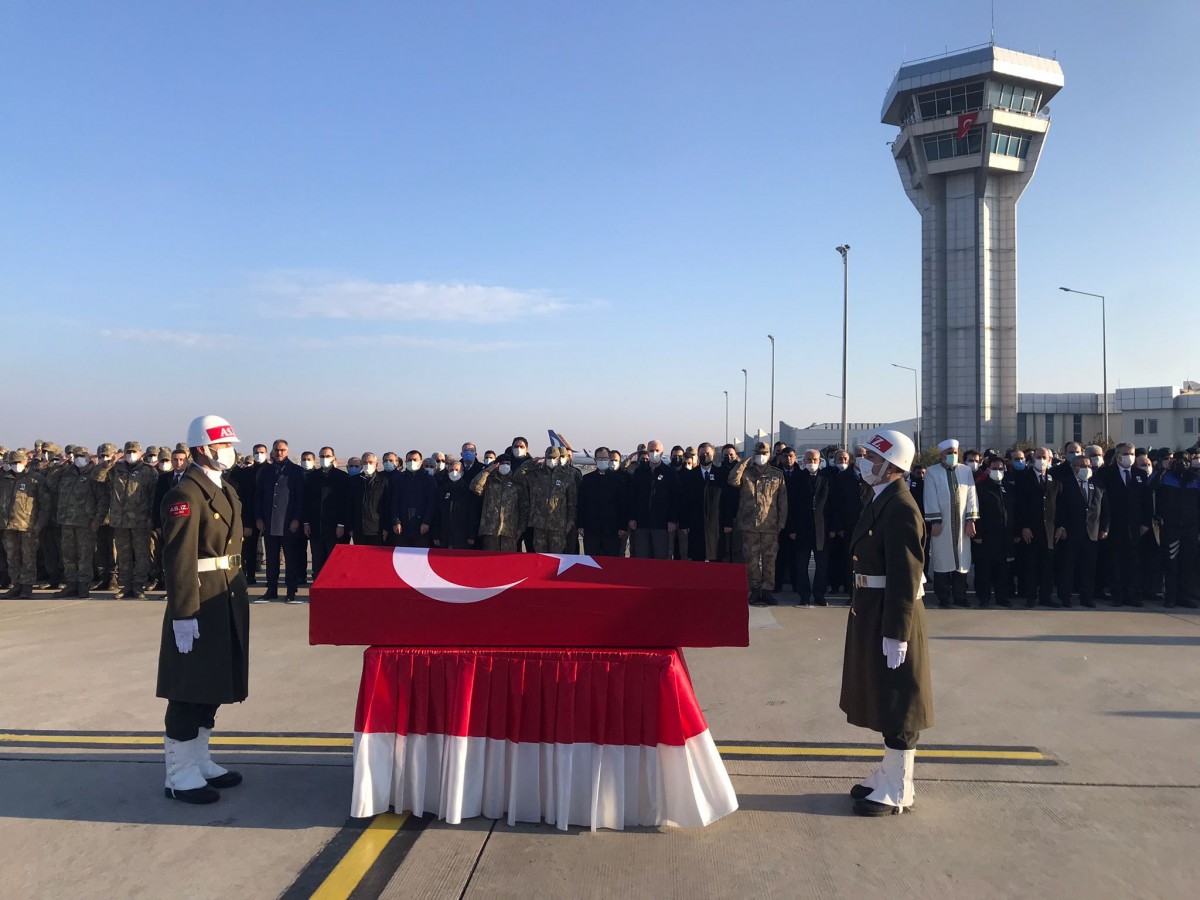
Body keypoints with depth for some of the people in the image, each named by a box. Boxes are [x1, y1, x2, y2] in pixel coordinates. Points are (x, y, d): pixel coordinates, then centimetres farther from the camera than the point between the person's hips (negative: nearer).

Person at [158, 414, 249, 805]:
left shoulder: (226, 490, 14)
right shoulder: (185, 495, -15)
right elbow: (178, 560, -20)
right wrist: (184, 614, -22)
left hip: (228, 598, 9)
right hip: (200, 601, -9)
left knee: (213, 684, 17)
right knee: (190, 689, 1)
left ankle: (200, 761, 30)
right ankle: (180, 777, 13)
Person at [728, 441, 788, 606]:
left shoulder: (778, 475, 8)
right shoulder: (746, 473, 9)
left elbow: (783, 501, 7)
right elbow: (733, 480, -12)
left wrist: (781, 523, 1)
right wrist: (744, 463, -9)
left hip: (770, 525, 0)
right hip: (749, 524, 0)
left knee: (769, 559, 2)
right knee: (752, 559, 3)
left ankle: (767, 590, 9)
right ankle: (755, 590, 10)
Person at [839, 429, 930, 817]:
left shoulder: (900, 509, -20)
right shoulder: (880, 501, 10)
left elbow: (905, 577, -23)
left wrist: (896, 634, -22)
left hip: (891, 614, -10)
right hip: (872, 611, 10)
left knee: (897, 703, 3)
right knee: (884, 698, 20)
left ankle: (897, 792, 16)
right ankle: (891, 772, 35)